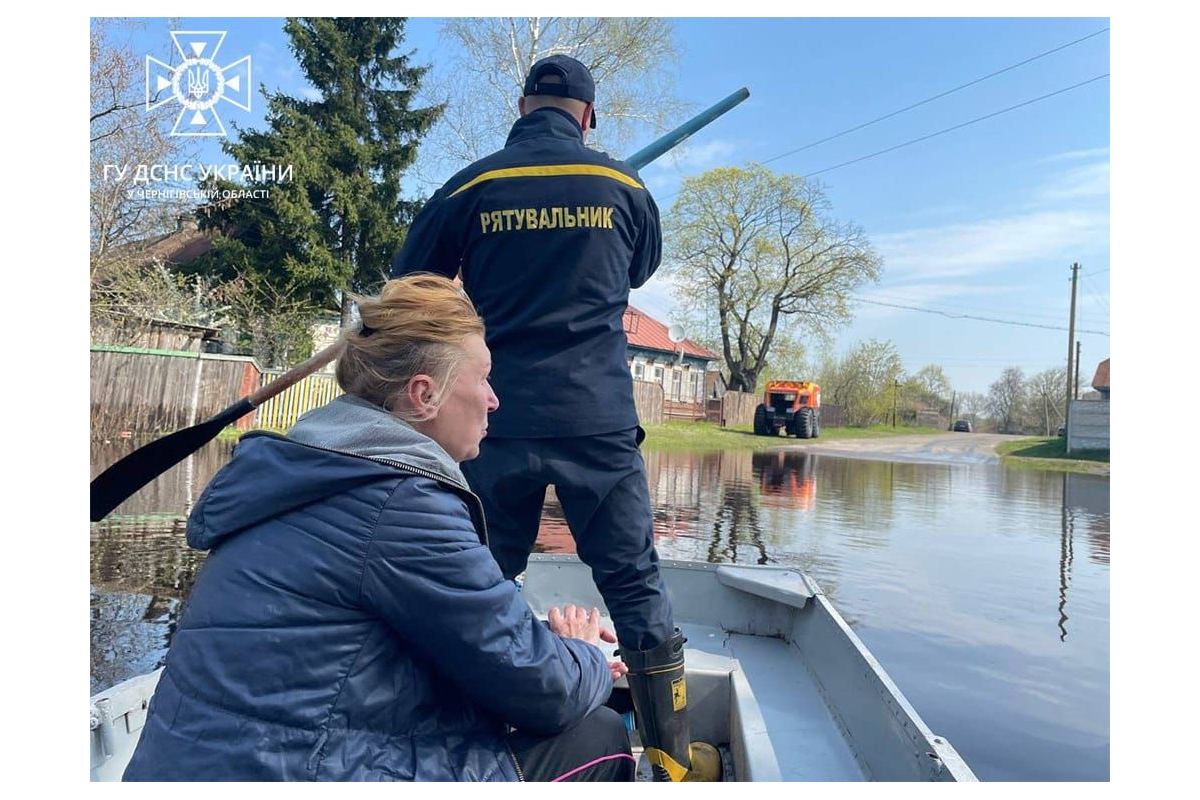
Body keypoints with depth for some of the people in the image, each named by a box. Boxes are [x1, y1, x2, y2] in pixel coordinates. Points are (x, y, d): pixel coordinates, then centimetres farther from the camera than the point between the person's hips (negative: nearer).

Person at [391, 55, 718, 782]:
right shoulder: (625, 186, 7)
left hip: (496, 419, 1)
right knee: (636, 585, 9)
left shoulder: (470, 188, 5)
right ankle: (673, 760, 19)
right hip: (599, 420, 0)